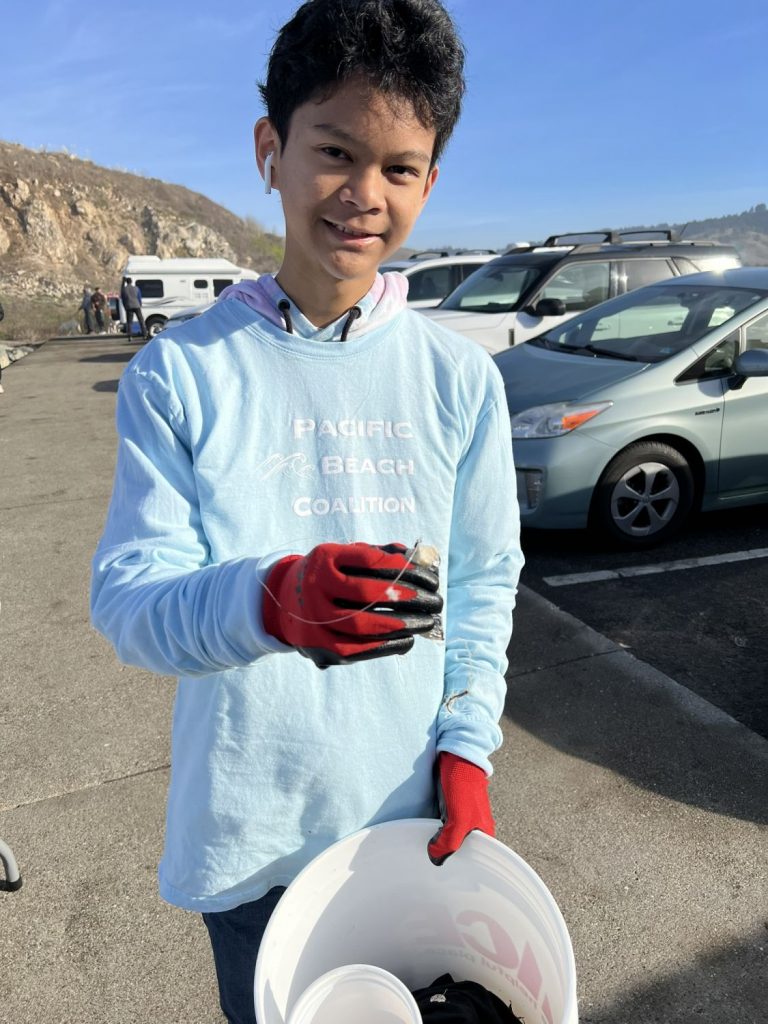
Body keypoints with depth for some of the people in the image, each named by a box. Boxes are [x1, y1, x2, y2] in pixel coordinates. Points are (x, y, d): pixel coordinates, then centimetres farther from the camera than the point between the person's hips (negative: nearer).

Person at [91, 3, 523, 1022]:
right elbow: (127, 598, -16)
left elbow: (485, 582, 0)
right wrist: (270, 599, -35)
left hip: (412, 813, 2)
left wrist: (465, 746, -8)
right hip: (245, 835, -1)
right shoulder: (179, 373, -10)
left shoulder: (460, 378, -5)